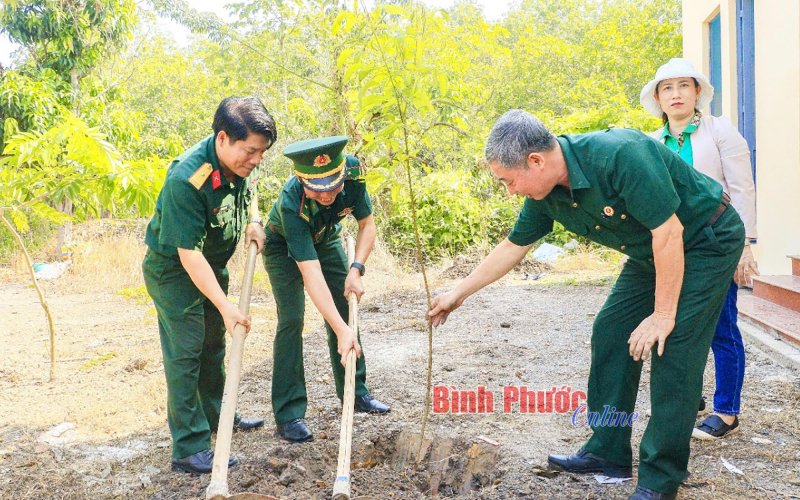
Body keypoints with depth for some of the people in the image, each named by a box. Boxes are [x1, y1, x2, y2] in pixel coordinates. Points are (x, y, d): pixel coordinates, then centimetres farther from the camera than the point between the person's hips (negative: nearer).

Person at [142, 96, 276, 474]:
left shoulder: (237, 163, -10)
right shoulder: (186, 180, -34)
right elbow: (189, 253, -33)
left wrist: (251, 223, -2)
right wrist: (225, 305, -34)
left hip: (212, 264, 8)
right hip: (174, 270, -8)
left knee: (213, 343, 19)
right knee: (186, 351, -9)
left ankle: (215, 415, 37)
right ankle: (190, 450, -3)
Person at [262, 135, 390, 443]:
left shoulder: (353, 171, -31)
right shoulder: (291, 202, -42)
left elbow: (367, 224, -15)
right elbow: (311, 273, -45)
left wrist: (356, 270, -29)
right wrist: (341, 331, -50)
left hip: (326, 239, 5)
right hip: (284, 246, -4)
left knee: (345, 310, 4)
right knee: (292, 319, -16)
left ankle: (355, 392, 20)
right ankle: (288, 414, -8)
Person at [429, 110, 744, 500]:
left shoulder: (619, 154, -34)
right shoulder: (545, 193, -9)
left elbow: (669, 232, -30)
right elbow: (512, 247, 5)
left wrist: (663, 314, -23)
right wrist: (457, 294, 9)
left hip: (706, 241, -8)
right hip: (649, 253, 8)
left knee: (673, 351, -13)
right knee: (611, 333, 4)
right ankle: (609, 453, 15)